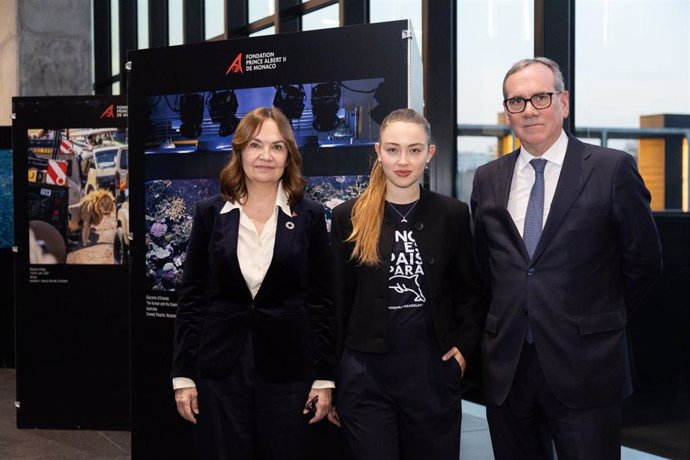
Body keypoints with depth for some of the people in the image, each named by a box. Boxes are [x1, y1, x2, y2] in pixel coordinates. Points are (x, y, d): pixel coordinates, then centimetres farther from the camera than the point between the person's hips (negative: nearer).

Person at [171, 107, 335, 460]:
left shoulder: (309, 216, 1)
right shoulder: (210, 213, 2)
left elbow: (321, 300, 3)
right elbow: (191, 297, 3)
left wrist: (324, 377, -1)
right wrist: (183, 375, 0)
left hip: (287, 370, 0)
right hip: (220, 368, 0)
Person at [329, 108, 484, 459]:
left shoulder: (453, 214, 2)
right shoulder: (349, 217, 0)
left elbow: (468, 292, 13)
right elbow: (336, 301, 3)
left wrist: (466, 348, 0)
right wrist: (329, 379, 4)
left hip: (433, 369, 1)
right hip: (365, 372, -1)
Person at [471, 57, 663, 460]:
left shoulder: (613, 169, -4)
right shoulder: (488, 179, 8)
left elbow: (644, 260, 2)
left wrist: (604, 319, 8)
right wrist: (511, 315, 12)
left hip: (584, 368, -4)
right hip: (507, 367, 4)